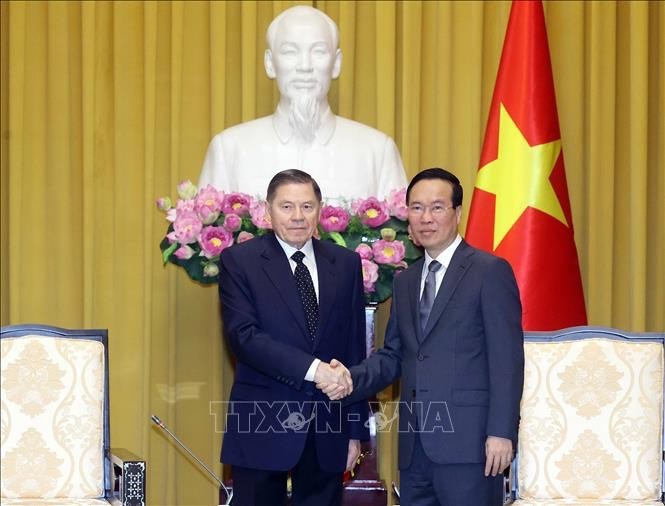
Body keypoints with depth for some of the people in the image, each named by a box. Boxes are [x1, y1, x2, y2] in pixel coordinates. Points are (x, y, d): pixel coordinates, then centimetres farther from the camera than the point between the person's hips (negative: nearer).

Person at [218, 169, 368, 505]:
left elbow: (355, 348, 10)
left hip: (327, 429, 3)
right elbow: (243, 336, -14)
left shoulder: (346, 264, 9)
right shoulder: (239, 261, -2)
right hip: (262, 427, -3)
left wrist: (356, 429, 8)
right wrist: (312, 368, -23)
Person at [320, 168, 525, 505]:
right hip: (415, 445, 6)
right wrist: (352, 379, -2)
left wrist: (501, 432, -15)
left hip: (466, 440, -6)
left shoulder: (490, 271, -3)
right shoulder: (405, 281, 18)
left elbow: (506, 360, -8)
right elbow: (393, 355, 17)